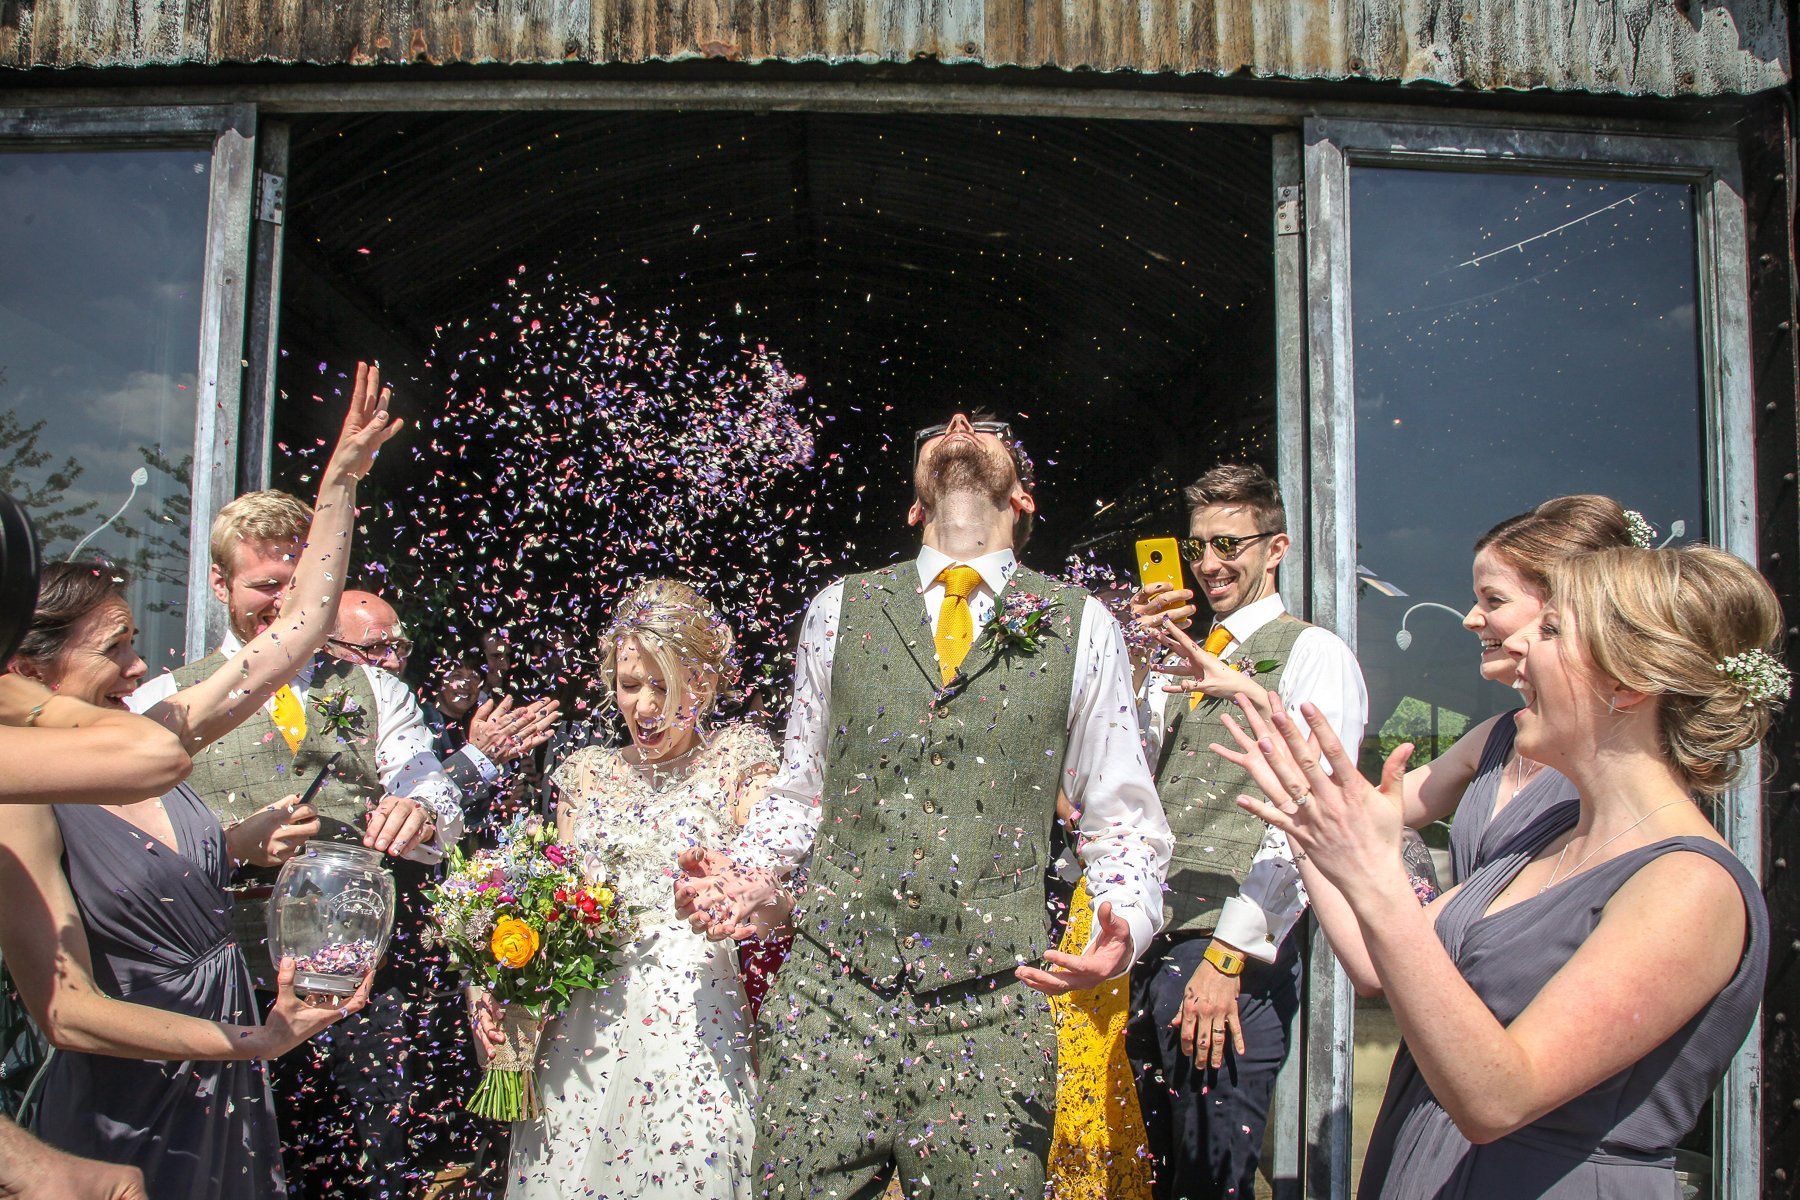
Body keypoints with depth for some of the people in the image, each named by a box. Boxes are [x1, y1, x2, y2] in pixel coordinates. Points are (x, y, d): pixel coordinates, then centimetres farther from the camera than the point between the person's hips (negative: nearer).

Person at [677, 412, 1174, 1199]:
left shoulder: (1081, 625, 6)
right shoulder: (840, 609, 10)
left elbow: (1121, 814, 8)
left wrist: (1126, 925, -10)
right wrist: (748, 876, -1)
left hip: (991, 1008, -1)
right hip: (832, 986, 1)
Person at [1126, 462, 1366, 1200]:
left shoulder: (1313, 655, -3)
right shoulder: (1185, 660, 20)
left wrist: (1227, 957, -17)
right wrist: (1138, 661, 2)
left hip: (1235, 961, -7)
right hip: (1152, 949, 7)